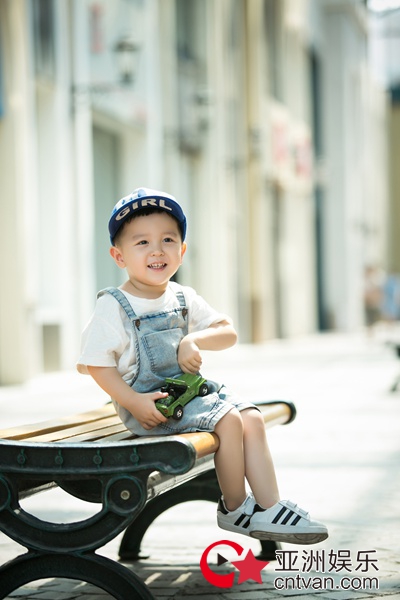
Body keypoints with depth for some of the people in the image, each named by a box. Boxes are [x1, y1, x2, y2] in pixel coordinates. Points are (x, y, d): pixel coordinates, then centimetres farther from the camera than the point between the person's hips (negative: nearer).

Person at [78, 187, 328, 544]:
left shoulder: (184, 299, 8)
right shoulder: (113, 307, -12)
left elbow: (228, 332, 6)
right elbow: (94, 364, -13)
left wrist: (194, 341, -15)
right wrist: (133, 402, -24)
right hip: (149, 406, -7)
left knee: (251, 417, -7)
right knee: (228, 420, -21)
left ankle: (268, 507, -7)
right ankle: (234, 508, -3)